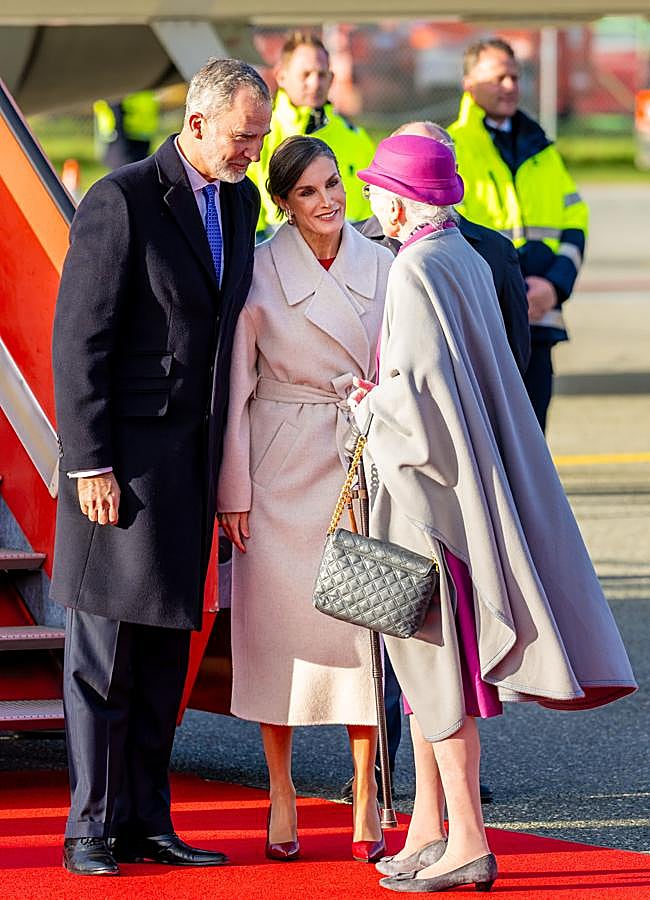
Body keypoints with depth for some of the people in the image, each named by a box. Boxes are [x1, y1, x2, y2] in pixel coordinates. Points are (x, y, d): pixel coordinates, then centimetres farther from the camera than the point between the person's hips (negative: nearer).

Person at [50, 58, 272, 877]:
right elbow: (79, 339, -13)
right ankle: (93, 830, 4)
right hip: (125, 459, -7)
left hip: (193, 458, 7)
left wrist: (228, 458, 12)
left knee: (165, 651, 10)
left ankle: (146, 823, 16)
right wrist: (88, 463, -16)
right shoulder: (120, 201, -12)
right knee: (104, 647, -1)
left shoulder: (239, 202, 11)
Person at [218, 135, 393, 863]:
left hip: (362, 466, 1)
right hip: (282, 467, -1)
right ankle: (281, 796, 15)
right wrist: (234, 490, -4)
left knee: (363, 623, 0)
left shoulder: (381, 267, 2)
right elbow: (237, 386, -1)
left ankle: (365, 797, 9)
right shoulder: (259, 273, -4)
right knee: (279, 623, 2)